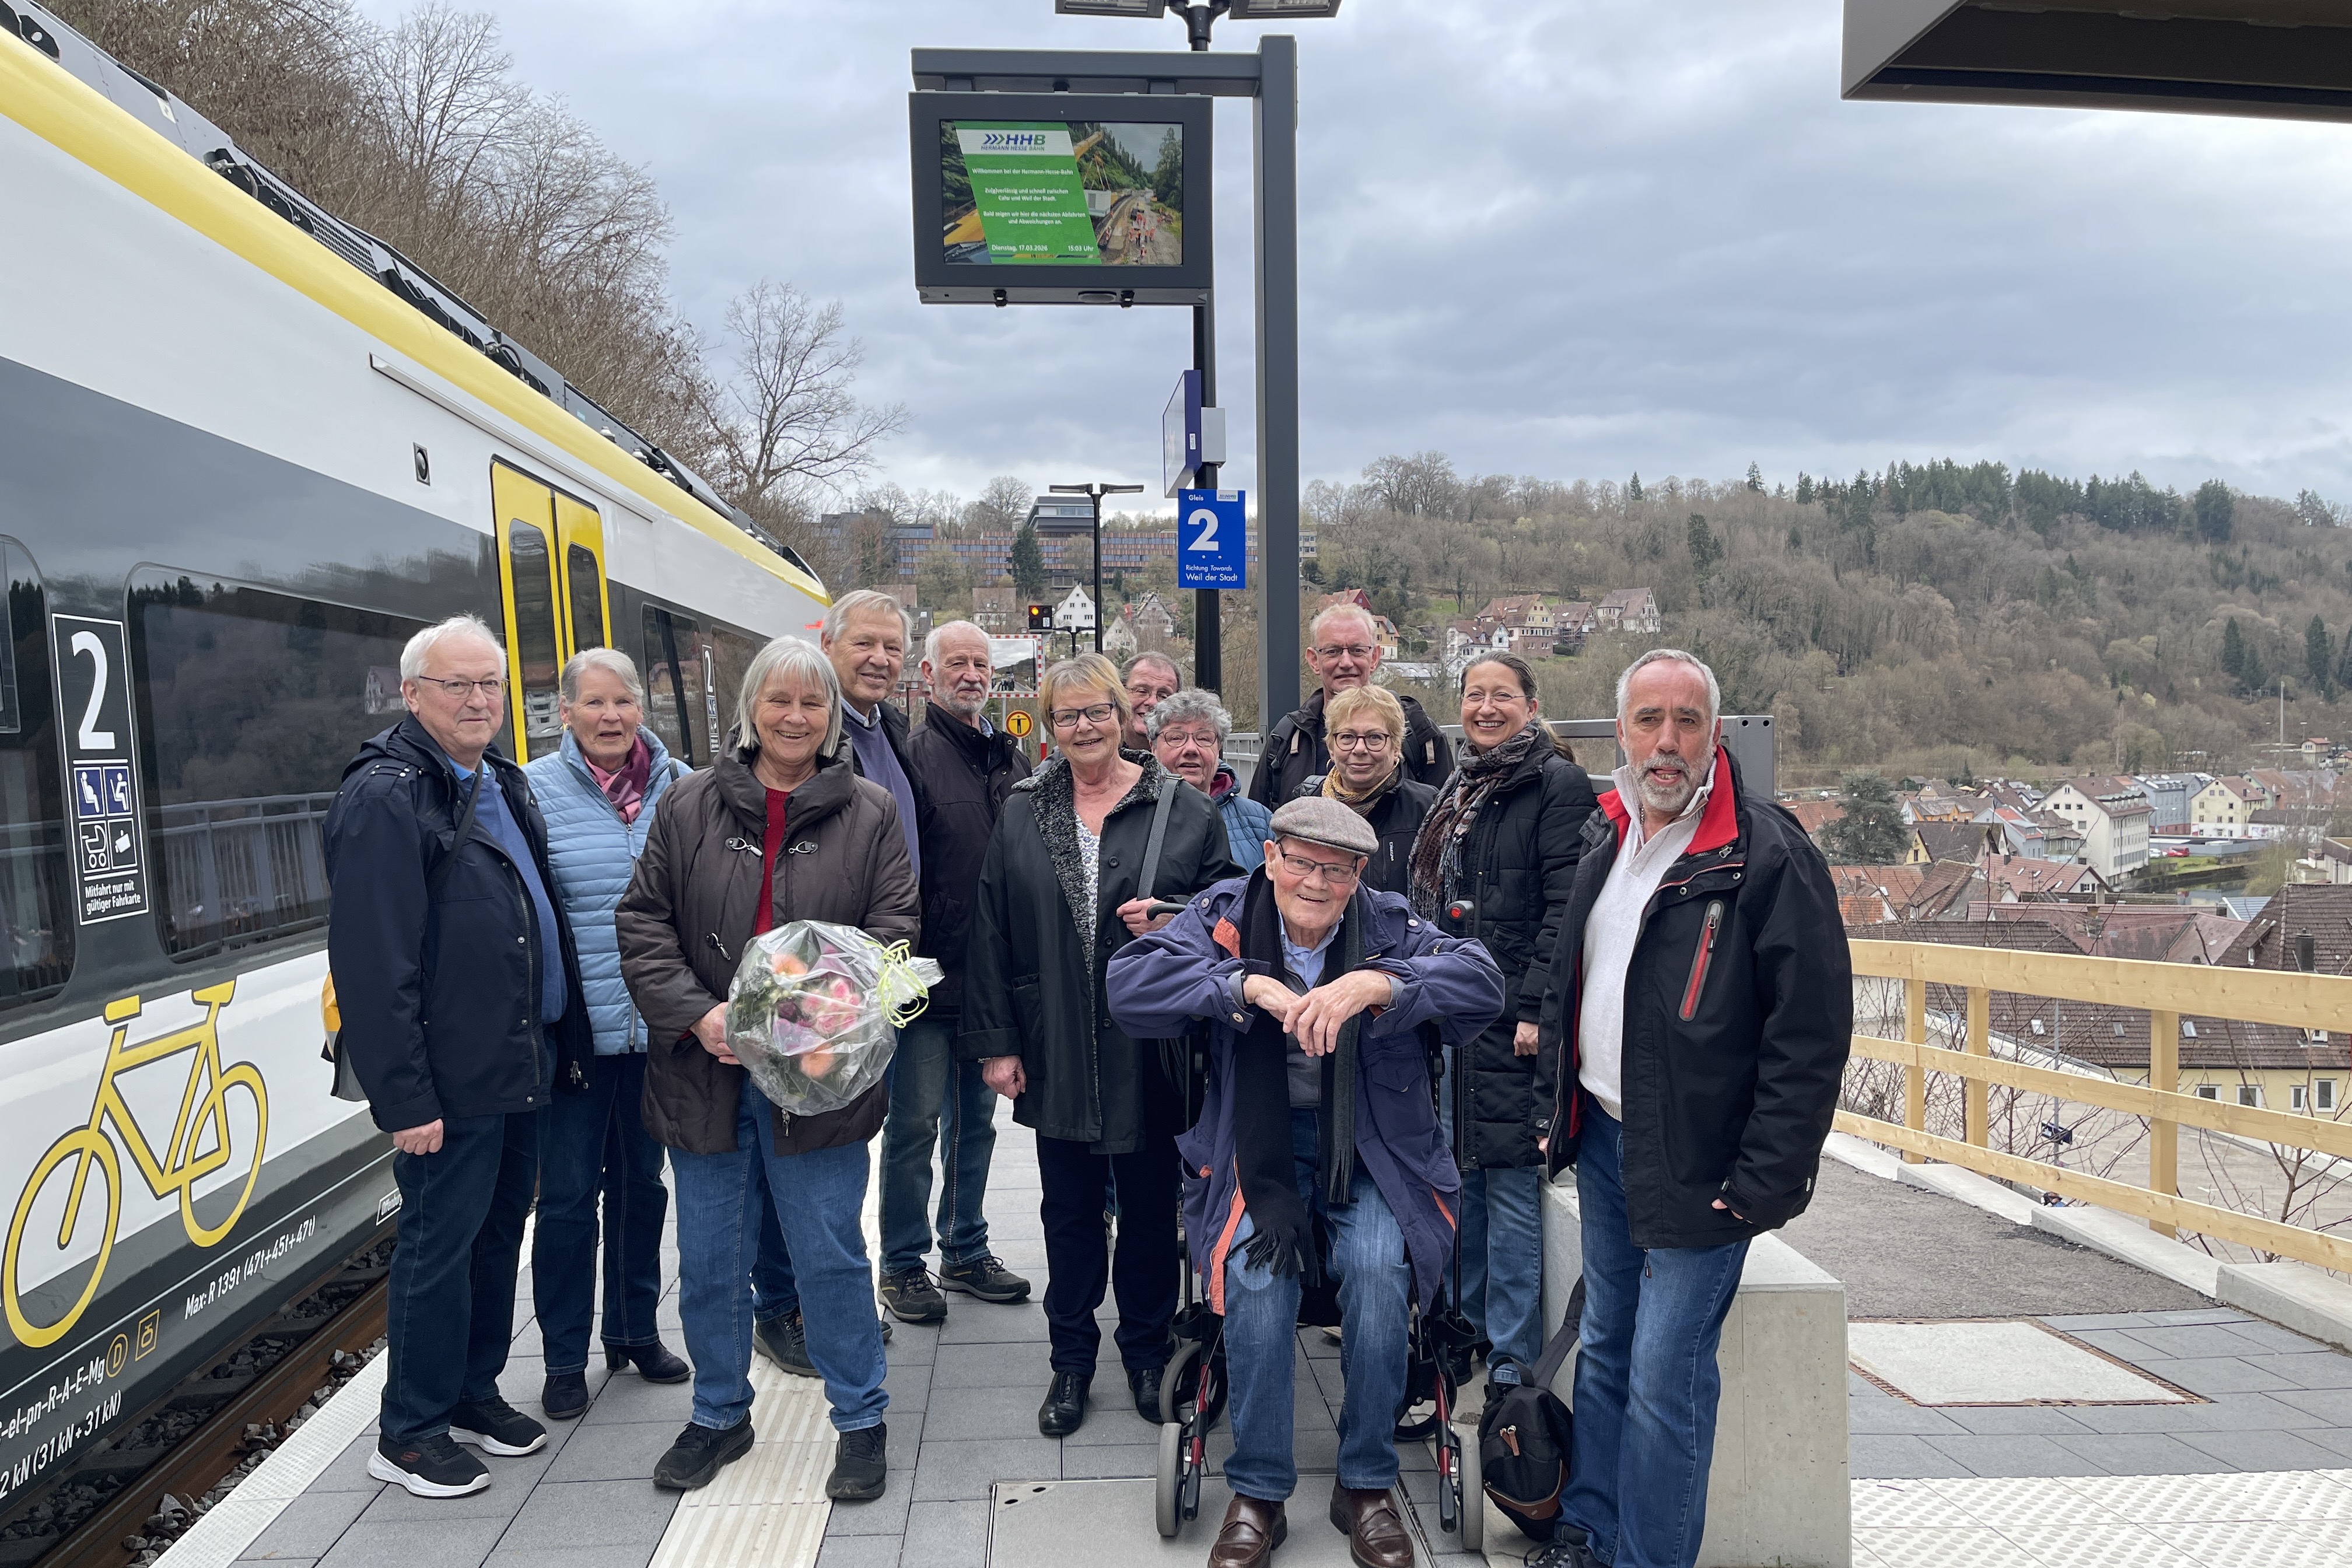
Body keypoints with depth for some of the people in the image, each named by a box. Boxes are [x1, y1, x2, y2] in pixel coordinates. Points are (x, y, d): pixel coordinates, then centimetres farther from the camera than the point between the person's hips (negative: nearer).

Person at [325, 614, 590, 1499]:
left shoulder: (505, 786, 14)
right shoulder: (385, 797, -14)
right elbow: (372, 963, -19)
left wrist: (562, 1043, 16)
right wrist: (404, 1098, -21)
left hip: (522, 1067, 8)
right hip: (452, 1084, -8)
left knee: (499, 1232, 17)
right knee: (440, 1245, 3)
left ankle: (474, 1392, 33)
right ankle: (411, 1435, 19)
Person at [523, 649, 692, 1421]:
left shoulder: (679, 784, 1)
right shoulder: (533, 789, -6)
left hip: (657, 1025, 3)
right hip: (575, 1029, -3)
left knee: (642, 1180, 16)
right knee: (569, 1192, 5)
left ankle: (635, 1330, 33)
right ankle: (565, 1359, 21)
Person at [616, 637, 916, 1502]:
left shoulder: (869, 812, 0)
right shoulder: (691, 804, 3)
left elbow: (896, 927, -4)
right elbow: (643, 919, 2)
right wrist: (697, 1014, -12)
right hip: (705, 1069, 3)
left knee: (831, 1255, 6)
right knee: (709, 1260, 15)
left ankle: (861, 1420, 24)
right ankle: (720, 1414, 36)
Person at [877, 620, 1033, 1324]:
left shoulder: (1010, 758, 9)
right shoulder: (913, 754, -9)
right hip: (930, 973, -6)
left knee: (976, 1117, 16)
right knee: (916, 1121, 3)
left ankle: (966, 1251, 30)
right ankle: (902, 1264, 18)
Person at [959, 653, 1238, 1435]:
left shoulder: (1183, 808, -2)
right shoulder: (1021, 813, 3)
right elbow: (991, 933, 3)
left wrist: (1173, 921, -18)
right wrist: (996, 1042, -1)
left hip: (1147, 1048, -1)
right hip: (1056, 1054, 2)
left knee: (1150, 1204, 12)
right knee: (1069, 1208, 13)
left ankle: (1147, 1351, 32)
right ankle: (1072, 1359, 29)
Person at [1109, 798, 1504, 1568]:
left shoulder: (1389, 926, -1)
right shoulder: (1224, 915, -1)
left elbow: (1483, 981, -17)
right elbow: (1129, 984, -16)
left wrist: (1373, 984, -31)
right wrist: (1250, 984, -26)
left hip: (1370, 1152, 0)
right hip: (1258, 1148, 0)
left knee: (1377, 1268, -25)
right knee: (1254, 1274, -25)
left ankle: (1366, 1484, -1)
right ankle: (1256, 1493, -3)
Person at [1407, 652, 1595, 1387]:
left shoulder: (1558, 786, -7)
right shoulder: (1458, 791, 17)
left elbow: (1566, 908, -14)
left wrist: (1537, 1009, -19)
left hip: (1512, 1017, -8)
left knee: (1510, 1178, -3)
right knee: (1464, 1173, 14)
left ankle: (1512, 1361, 7)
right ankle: (1470, 1332, 27)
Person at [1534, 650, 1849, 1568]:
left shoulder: (1768, 854, -16)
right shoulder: (1607, 839, 8)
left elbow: (1811, 1035, -18)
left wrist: (1763, 1184, -19)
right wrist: (1563, 1105, 16)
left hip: (1695, 1164, -7)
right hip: (1603, 1139, 7)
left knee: (1664, 1381, -1)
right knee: (1605, 1351, 19)